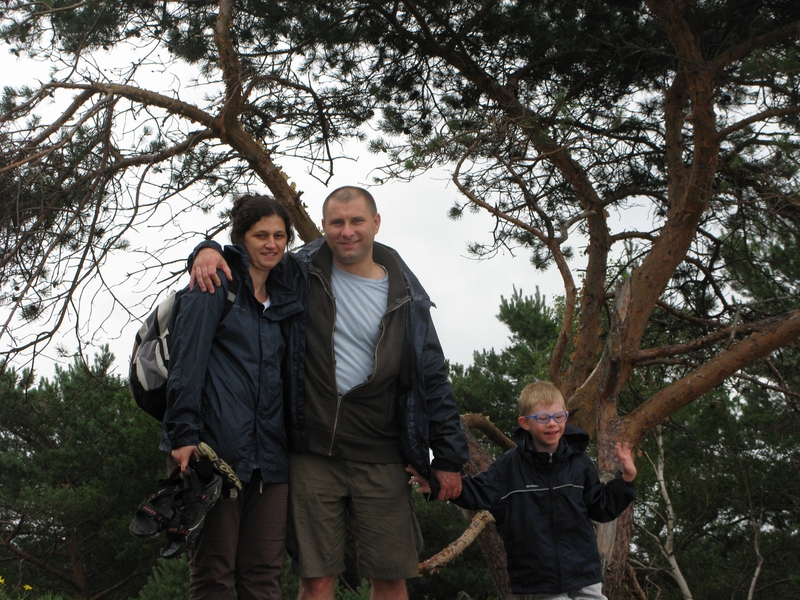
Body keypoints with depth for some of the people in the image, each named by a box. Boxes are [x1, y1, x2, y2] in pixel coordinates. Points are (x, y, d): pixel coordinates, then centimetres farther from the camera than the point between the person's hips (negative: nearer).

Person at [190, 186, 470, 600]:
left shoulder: (405, 297, 7)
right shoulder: (301, 276, 5)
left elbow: (432, 380, 9)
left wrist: (448, 458, 7)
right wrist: (208, 251, -7)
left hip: (381, 462, 1)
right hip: (312, 457, 0)